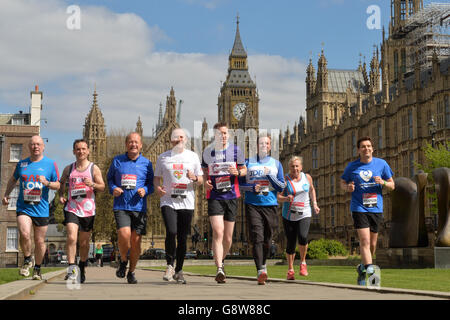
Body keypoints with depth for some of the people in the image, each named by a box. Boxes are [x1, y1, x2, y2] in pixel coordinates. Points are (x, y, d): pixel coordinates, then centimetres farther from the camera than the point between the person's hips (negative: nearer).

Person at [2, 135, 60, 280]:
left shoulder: (50, 164, 3)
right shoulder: (21, 164, 9)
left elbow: (58, 185, 5)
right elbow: (13, 180, 25)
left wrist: (47, 183, -15)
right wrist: (6, 194, 13)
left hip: (41, 209, 0)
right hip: (23, 207, 0)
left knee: (40, 241, 5)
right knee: (24, 234, -22)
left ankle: (37, 268, 26)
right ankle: (27, 260, 3)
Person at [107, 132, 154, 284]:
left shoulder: (146, 163, 8)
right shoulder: (117, 161, 9)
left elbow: (152, 184, 12)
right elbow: (109, 178, 18)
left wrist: (145, 190, -9)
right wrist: (113, 188, -2)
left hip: (139, 207, 1)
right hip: (121, 206, -1)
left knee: (136, 241, 0)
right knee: (124, 235, -20)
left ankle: (131, 272, 19)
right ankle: (123, 260, 11)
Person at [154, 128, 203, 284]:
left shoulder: (193, 156, 11)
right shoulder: (163, 157, 10)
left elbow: (201, 181, 12)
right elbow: (156, 178, 14)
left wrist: (194, 178, -11)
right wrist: (158, 187, -7)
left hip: (187, 202, 1)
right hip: (168, 202, -1)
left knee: (183, 238, 3)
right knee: (171, 232, -19)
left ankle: (179, 270, 16)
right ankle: (170, 265, 0)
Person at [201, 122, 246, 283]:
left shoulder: (235, 150, 5)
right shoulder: (207, 151, 5)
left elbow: (244, 169, 13)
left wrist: (237, 172, -9)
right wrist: (205, 181, -4)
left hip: (231, 196, 2)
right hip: (214, 197, -1)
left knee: (228, 238, 7)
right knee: (218, 232, -18)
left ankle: (220, 261, 33)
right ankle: (220, 269, -21)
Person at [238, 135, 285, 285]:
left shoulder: (276, 164, 12)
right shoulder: (248, 163, 10)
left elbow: (281, 186, 7)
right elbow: (239, 183, 8)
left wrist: (270, 175, -7)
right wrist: (252, 188, -9)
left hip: (270, 205, 2)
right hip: (252, 205, -2)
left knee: (267, 239, 7)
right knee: (257, 238, -15)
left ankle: (263, 264, 31)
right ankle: (260, 271, -22)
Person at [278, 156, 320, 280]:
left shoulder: (307, 177, 6)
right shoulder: (285, 179, -2)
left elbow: (312, 190, 24)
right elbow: (279, 196, -5)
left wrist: (314, 204, 16)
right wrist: (286, 198, -25)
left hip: (304, 214, 0)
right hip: (289, 215, 0)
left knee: (303, 237, -23)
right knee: (291, 243, 2)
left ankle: (303, 262, 1)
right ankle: (290, 270, 21)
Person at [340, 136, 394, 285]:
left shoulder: (382, 164, 4)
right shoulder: (352, 166, 2)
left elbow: (392, 186, 10)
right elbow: (342, 182, 14)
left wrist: (383, 182, -13)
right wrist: (347, 188, -9)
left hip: (376, 209, 3)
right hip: (359, 208, -2)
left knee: (372, 244, 10)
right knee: (365, 240, -18)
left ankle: (362, 269, 30)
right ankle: (368, 267, -24)